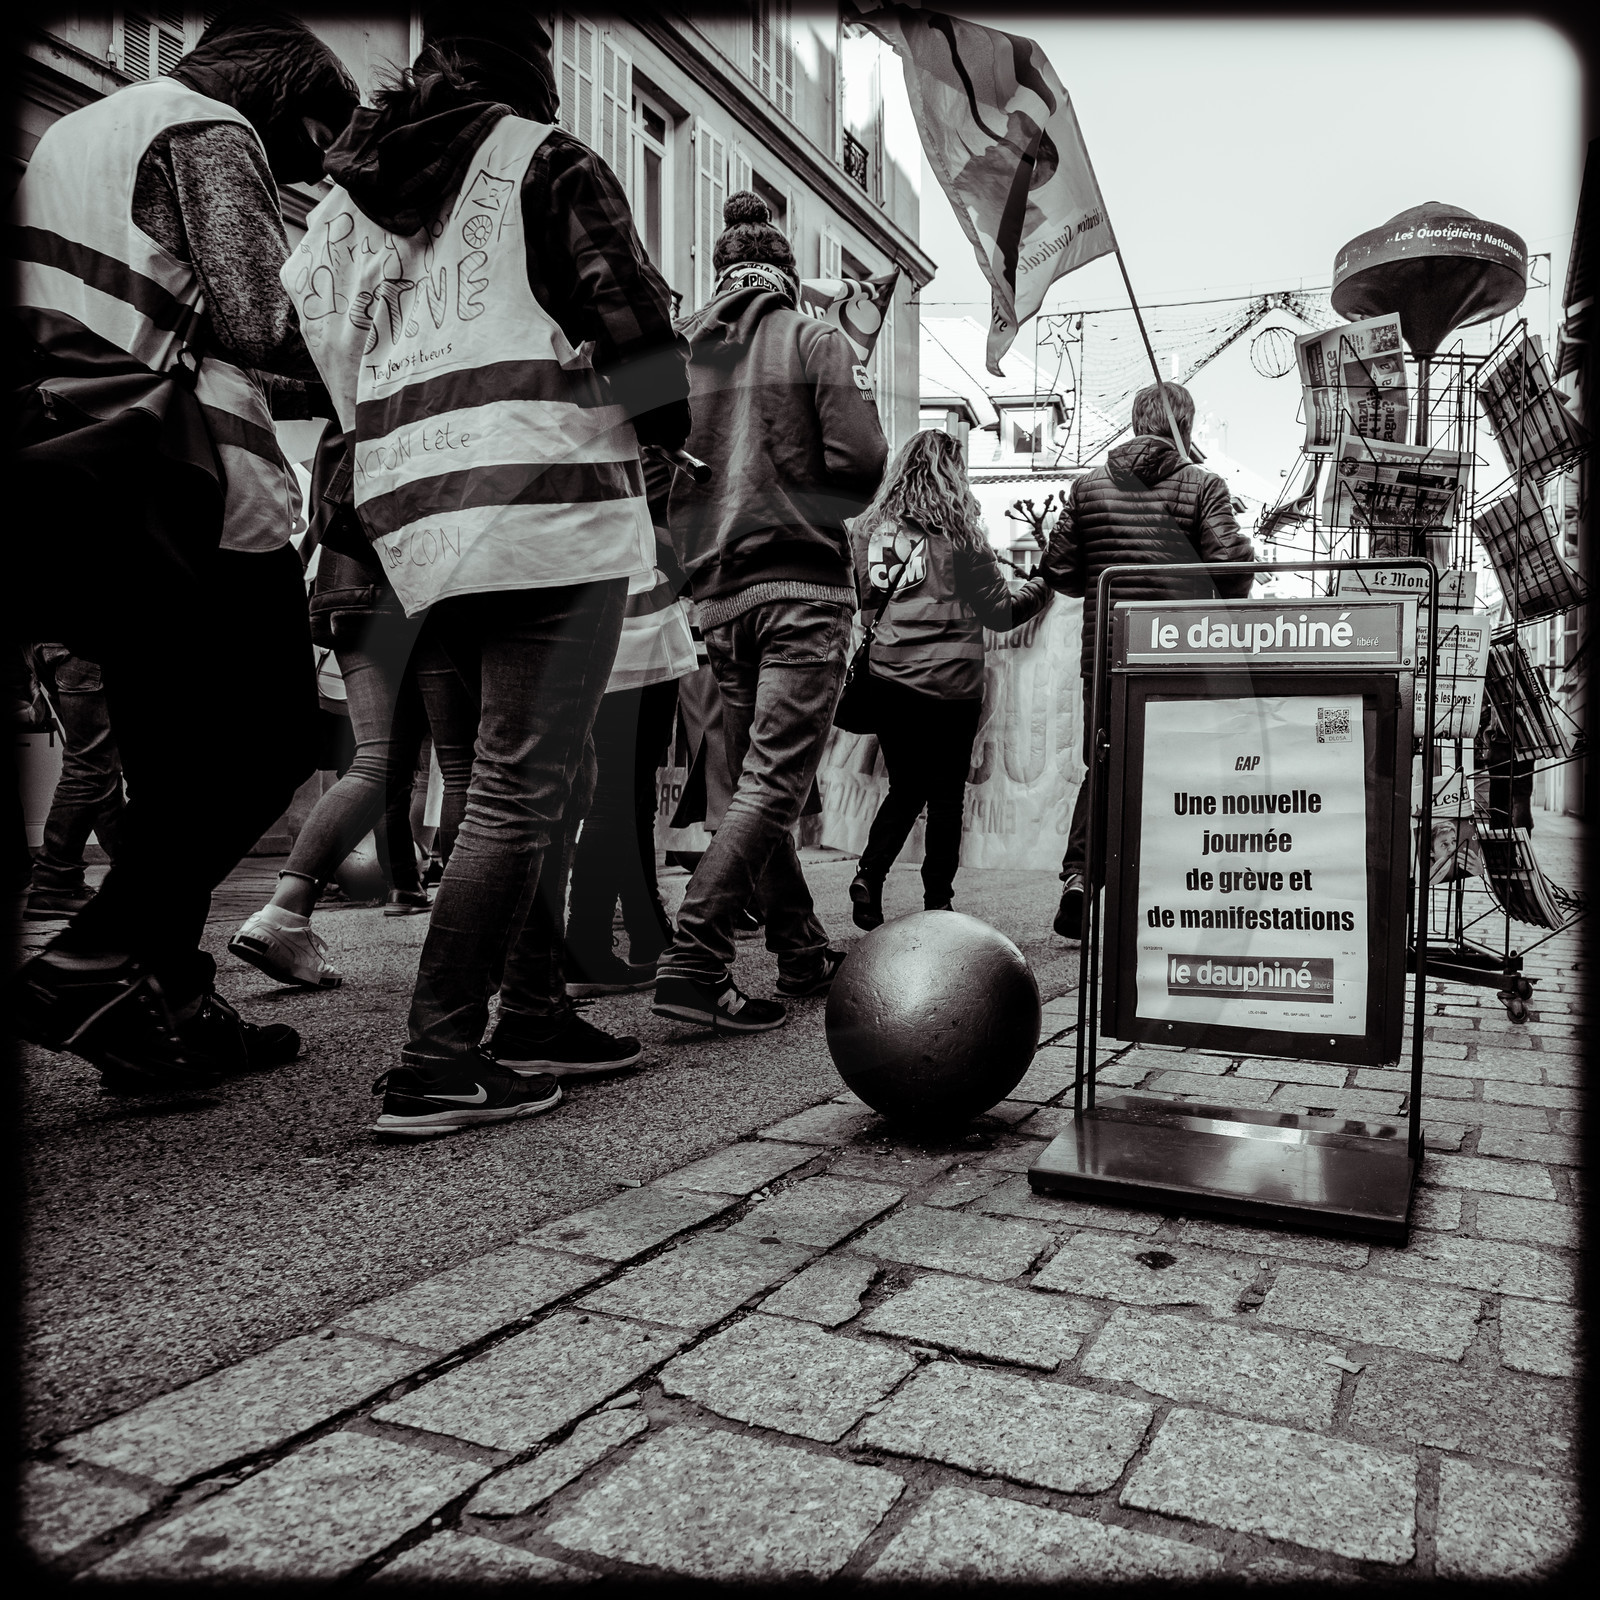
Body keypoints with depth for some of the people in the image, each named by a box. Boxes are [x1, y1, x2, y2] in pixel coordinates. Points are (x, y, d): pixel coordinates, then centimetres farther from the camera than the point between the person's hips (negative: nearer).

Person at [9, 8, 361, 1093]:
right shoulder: (211, 131, -2)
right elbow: (256, 322, -16)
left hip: (91, 495, 10)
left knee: (177, 767, 13)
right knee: (272, 740, -2)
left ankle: (170, 1004, 16)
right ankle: (93, 964, -9)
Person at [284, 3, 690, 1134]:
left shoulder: (345, 201, 22)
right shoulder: (546, 161, 3)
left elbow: (317, 359, 17)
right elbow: (631, 318, -6)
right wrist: (666, 428, 11)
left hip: (415, 522, 7)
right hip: (551, 503, -7)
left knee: (531, 776, 15)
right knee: (521, 793, -8)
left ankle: (532, 1021, 19)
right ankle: (438, 1066, -8)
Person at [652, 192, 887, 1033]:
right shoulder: (817, 341, 1)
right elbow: (859, 462, -10)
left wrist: (705, 538, 16)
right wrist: (813, 514, 9)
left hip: (717, 595, 5)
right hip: (802, 585, -4)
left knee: (753, 780, 13)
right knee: (773, 783, -7)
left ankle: (803, 951, 22)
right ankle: (693, 960, -17)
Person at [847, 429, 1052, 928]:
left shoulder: (868, 527, 4)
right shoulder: (957, 530, -4)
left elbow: (858, 599, 13)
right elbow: (1000, 611, 1)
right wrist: (1042, 587, 17)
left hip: (885, 676, 3)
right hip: (949, 680, -3)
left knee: (905, 788, 16)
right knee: (946, 795, 8)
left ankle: (868, 878, 1)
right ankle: (936, 904, 10)